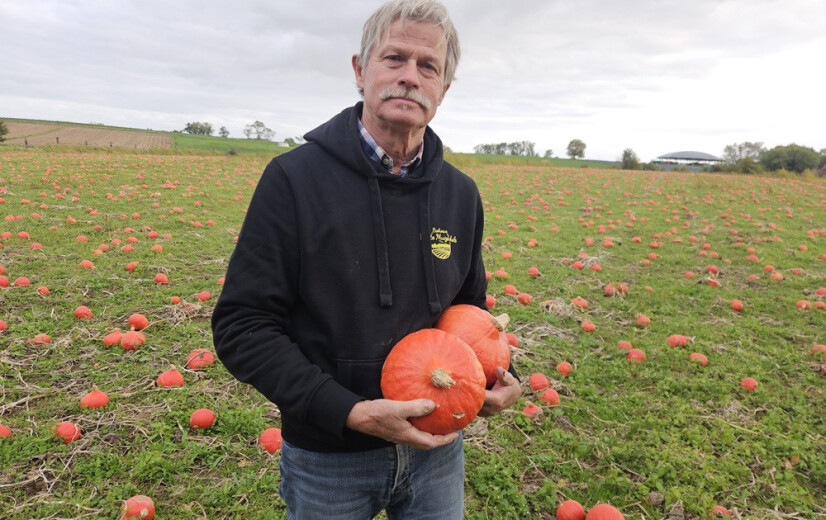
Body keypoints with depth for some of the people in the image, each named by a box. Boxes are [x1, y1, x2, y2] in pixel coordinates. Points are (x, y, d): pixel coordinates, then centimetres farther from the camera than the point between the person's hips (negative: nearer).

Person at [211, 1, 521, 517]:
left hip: (436, 447, 4)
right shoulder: (293, 178, -14)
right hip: (328, 457, -3)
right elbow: (243, 325, -15)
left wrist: (500, 374, -7)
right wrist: (349, 412, -24)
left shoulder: (462, 194, 0)